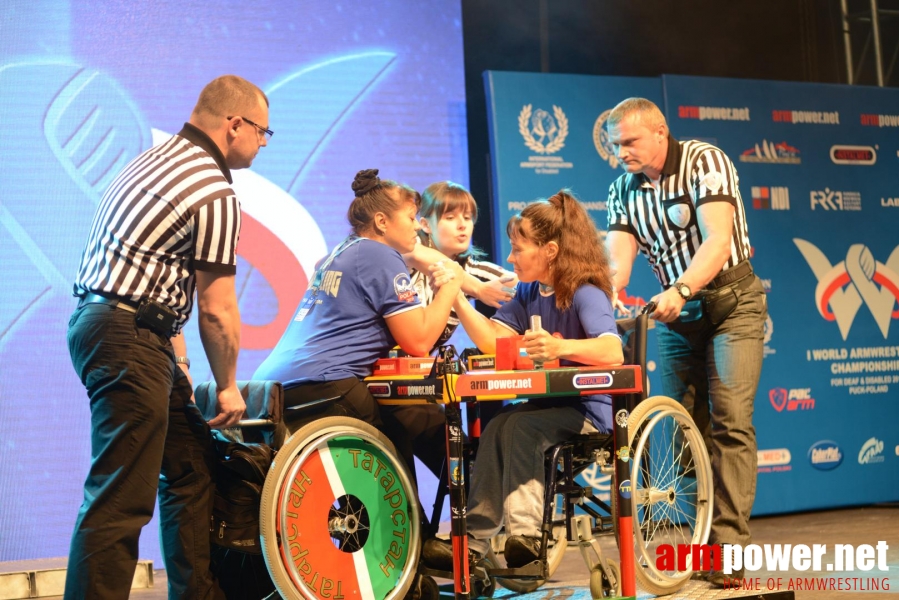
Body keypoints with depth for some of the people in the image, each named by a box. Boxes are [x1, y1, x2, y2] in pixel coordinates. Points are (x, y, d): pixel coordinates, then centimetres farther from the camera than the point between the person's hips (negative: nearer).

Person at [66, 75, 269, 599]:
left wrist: (177, 357, 17)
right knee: (122, 498, -9)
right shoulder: (215, 192, -13)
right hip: (128, 338, -10)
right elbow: (218, 311, -11)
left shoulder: (160, 158, 17)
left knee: (191, 466, 16)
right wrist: (228, 387, 3)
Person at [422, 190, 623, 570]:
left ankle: (525, 531, -34)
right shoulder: (528, 294, 12)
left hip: (589, 409, -6)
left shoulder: (586, 294, -12)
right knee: (498, 428, -24)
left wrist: (560, 347, -47)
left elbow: (613, 352, -29)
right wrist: (455, 296, -6)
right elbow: (493, 341, 3)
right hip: (550, 405, 6)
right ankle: (472, 544, -31)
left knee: (516, 426, -31)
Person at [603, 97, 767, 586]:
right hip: (676, 310, 5)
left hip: (731, 300, -5)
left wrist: (679, 290, -41)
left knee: (729, 420, -14)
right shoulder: (623, 190, 1)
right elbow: (616, 260, -9)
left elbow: (718, 239, -26)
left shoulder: (705, 161, -14)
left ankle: (728, 547, -15)